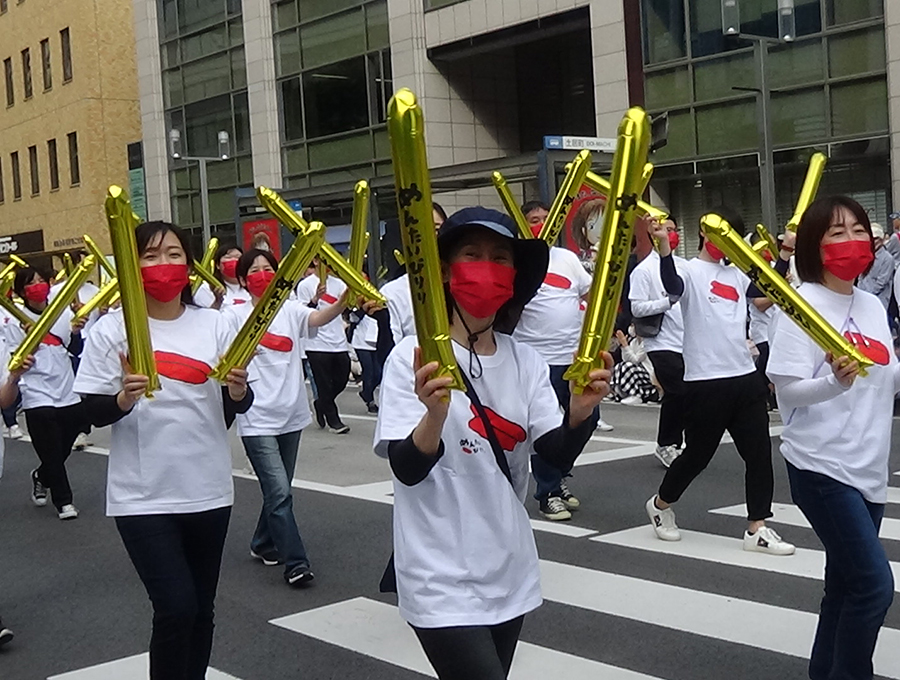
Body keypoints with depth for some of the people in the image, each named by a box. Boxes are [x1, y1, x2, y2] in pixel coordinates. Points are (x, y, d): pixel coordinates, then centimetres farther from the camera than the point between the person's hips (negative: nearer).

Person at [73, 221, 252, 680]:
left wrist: (238, 390, -16)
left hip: (208, 490, 3)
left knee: (201, 608, 13)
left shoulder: (214, 324, 3)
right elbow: (93, 413, -5)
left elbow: (236, 408, 6)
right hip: (144, 497, -3)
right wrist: (124, 398, -25)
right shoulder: (111, 329, -5)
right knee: (176, 608, -10)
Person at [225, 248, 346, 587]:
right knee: (279, 492, -11)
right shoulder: (236, 314, -2)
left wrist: (345, 299, -35)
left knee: (278, 489, 18)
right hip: (258, 420, -5)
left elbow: (319, 318, -15)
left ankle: (263, 544, 38)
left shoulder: (290, 310, 5)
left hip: (291, 415, 5)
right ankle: (295, 562, -4)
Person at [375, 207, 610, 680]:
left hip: (510, 575, 6)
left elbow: (559, 454, -5)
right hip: (442, 583, -5)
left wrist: (580, 408, -24)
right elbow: (407, 470, -18)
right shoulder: (412, 358, -11)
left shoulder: (526, 362, 3)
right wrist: (435, 413, -37)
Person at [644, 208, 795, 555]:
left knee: (760, 452, 3)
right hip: (705, 381, -6)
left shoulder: (736, 275, 14)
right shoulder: (691, 271, -6)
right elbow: (672, 285, -28)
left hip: (745, 377, 6)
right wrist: (663, 245, -45)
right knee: (697, 454, 6)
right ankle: (660, 504, 31)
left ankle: (757, 528, 11)